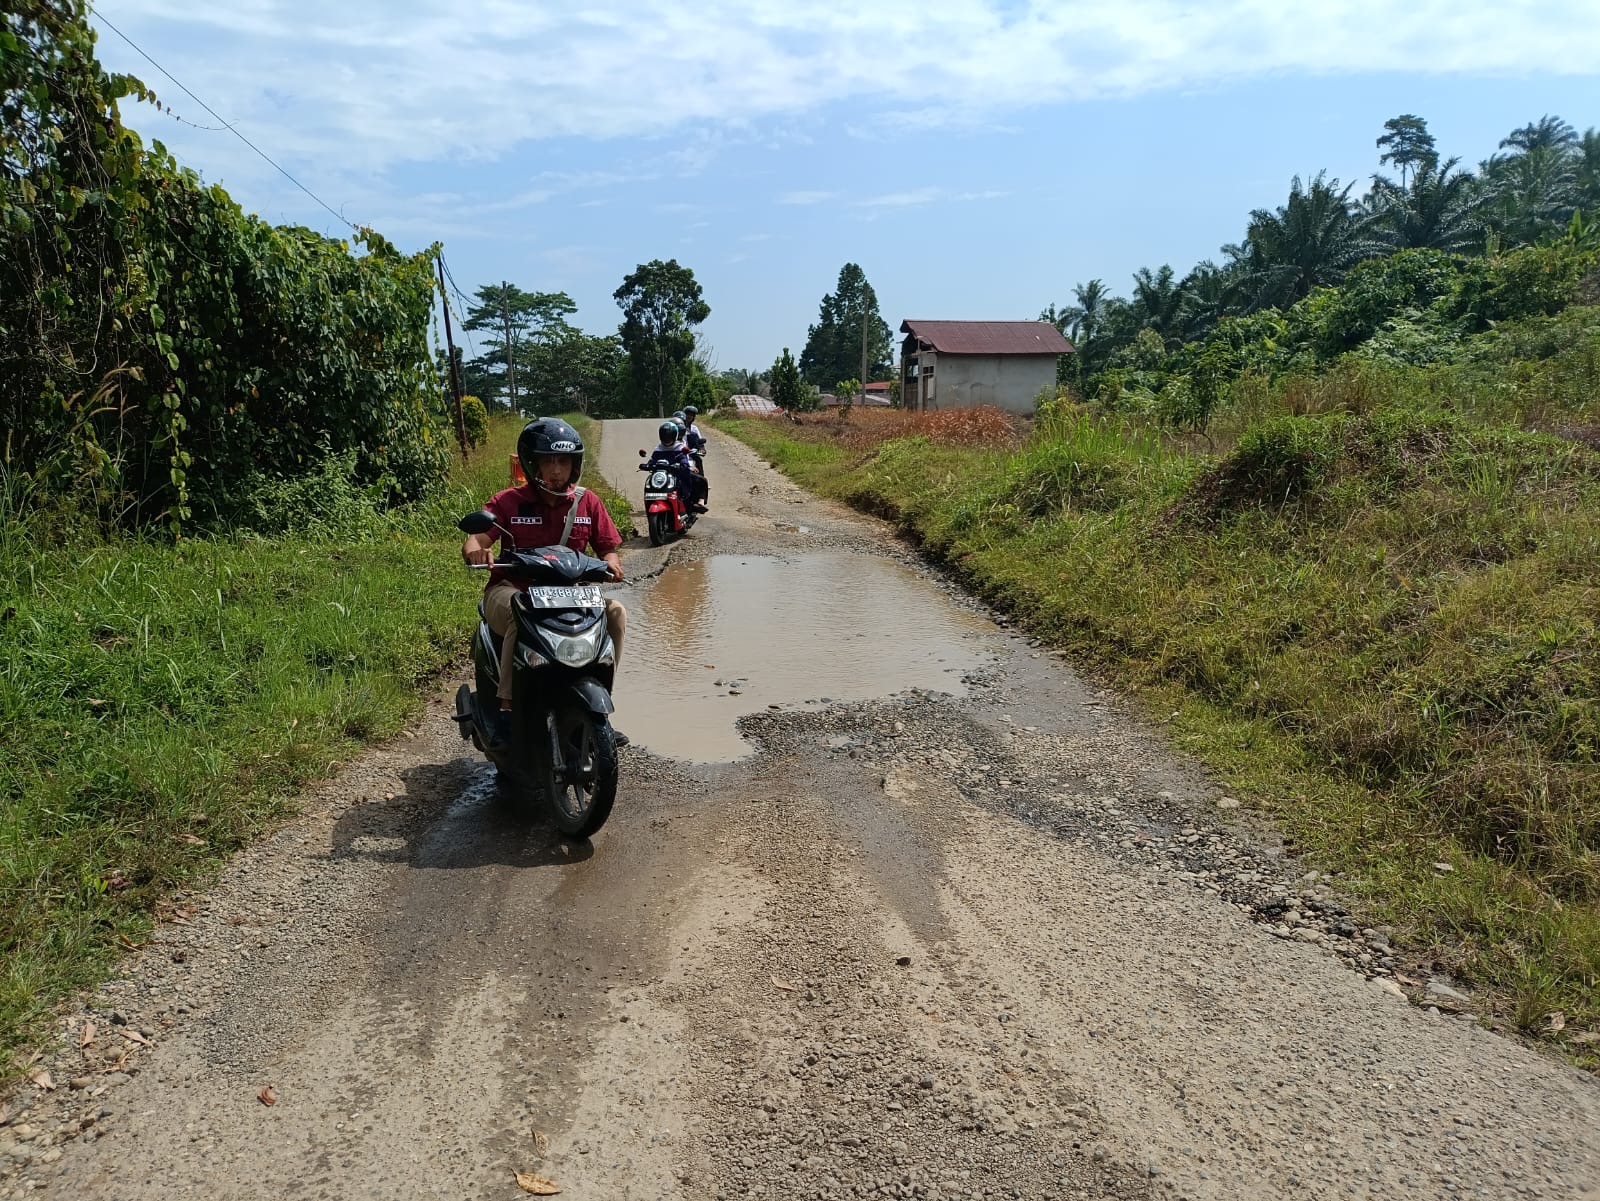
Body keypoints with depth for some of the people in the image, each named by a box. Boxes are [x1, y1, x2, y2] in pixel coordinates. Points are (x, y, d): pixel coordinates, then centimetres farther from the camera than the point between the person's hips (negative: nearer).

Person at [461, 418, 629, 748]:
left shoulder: (587, 503, 6)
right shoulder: (508, 502, -2)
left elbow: (607, 548, 7)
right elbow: (472, 542, -11)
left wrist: (610, 563, -18)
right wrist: (477, 551, -37)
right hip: (511, 590, -3)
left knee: (615, 612, -21)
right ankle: (507, 709, -32)